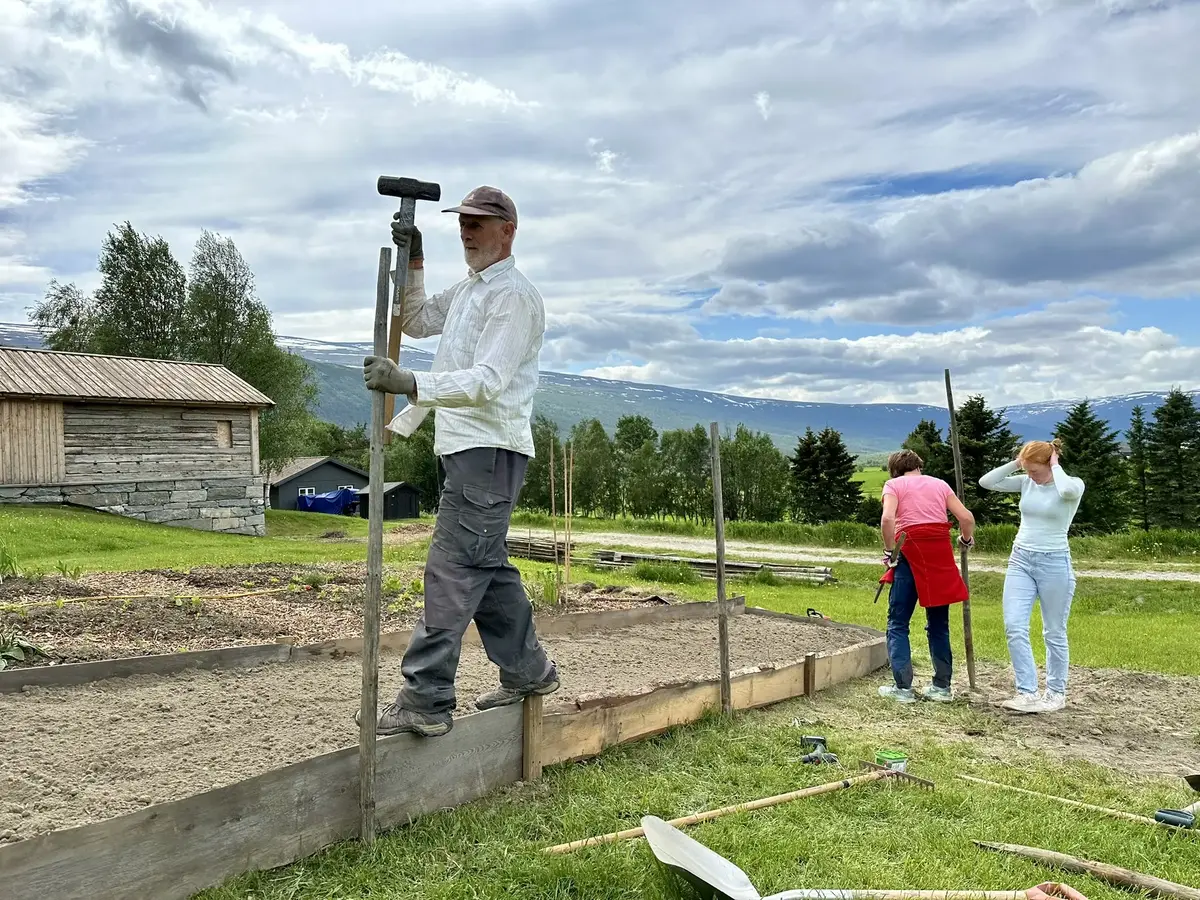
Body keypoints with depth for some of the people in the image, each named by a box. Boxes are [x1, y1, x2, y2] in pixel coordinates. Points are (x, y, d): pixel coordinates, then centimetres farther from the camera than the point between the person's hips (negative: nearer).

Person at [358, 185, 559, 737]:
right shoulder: (467, 289, 19)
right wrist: (413, 265, 19)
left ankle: (425, 701, -9)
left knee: (451, 569, -12)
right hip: (460, 446, 10)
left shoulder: (515, 295, -11)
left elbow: (487, 382, -22)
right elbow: (417, 321, 33)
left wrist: (410, 383, -32)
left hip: (490, 449, -10)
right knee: (486, 566, 15)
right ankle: (527, 671, 27)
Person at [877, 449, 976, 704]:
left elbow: (887, 519, -13)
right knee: (939, 623, 15)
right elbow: (966, 518, 6)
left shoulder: (894, 484, 5)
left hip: (910, 554, -4)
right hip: (941, 555, 4)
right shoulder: (939, 484, 15)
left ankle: (903, 687, 0)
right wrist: (966, 540, 25)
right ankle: (941, 686, 19)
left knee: (898, 623, 5)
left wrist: (889, 551, -4)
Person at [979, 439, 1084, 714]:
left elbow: (1066, 489, -33)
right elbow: (986, 482, 0)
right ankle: (1027, 692, -3)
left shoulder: (1074, 484, -8)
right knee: (1014, 627, -7)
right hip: (1020, 560, 4)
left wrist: (1055, 465, -16)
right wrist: (1015, 463, -3)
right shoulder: (1026, 482, 5)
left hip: (1054, 563, -4)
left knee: (1054, 633, 7)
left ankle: (1056, 693, 23)